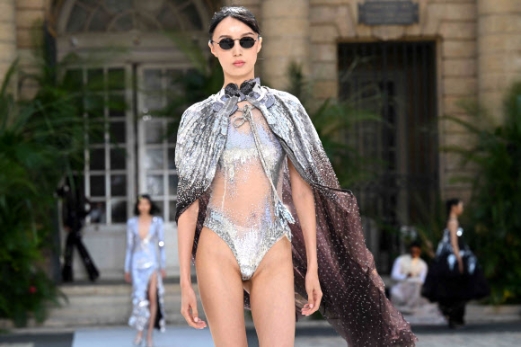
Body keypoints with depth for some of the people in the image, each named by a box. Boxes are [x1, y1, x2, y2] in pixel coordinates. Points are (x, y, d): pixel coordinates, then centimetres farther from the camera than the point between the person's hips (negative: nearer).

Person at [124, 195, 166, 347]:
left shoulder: (157, 222, 2)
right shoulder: (132, 223, 4)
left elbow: (161, 245, 4)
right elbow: (129, 246, 8)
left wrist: (162, 266, 1)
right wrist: (127, 269, 8)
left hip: (152, 263, -1)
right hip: (137, 264, 1)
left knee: (153, 297, -4)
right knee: (139, 297, -3)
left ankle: (150, 334, 3)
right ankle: (139, 332, 6)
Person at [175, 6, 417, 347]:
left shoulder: (285, 108, 9)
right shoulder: (199, 117, 7)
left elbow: (302, 191, 8)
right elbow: (190, 201, 5)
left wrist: (313, 266, 4)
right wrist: (185, 279, -1)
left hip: (274, 254, 0)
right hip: (219, 249, 0)